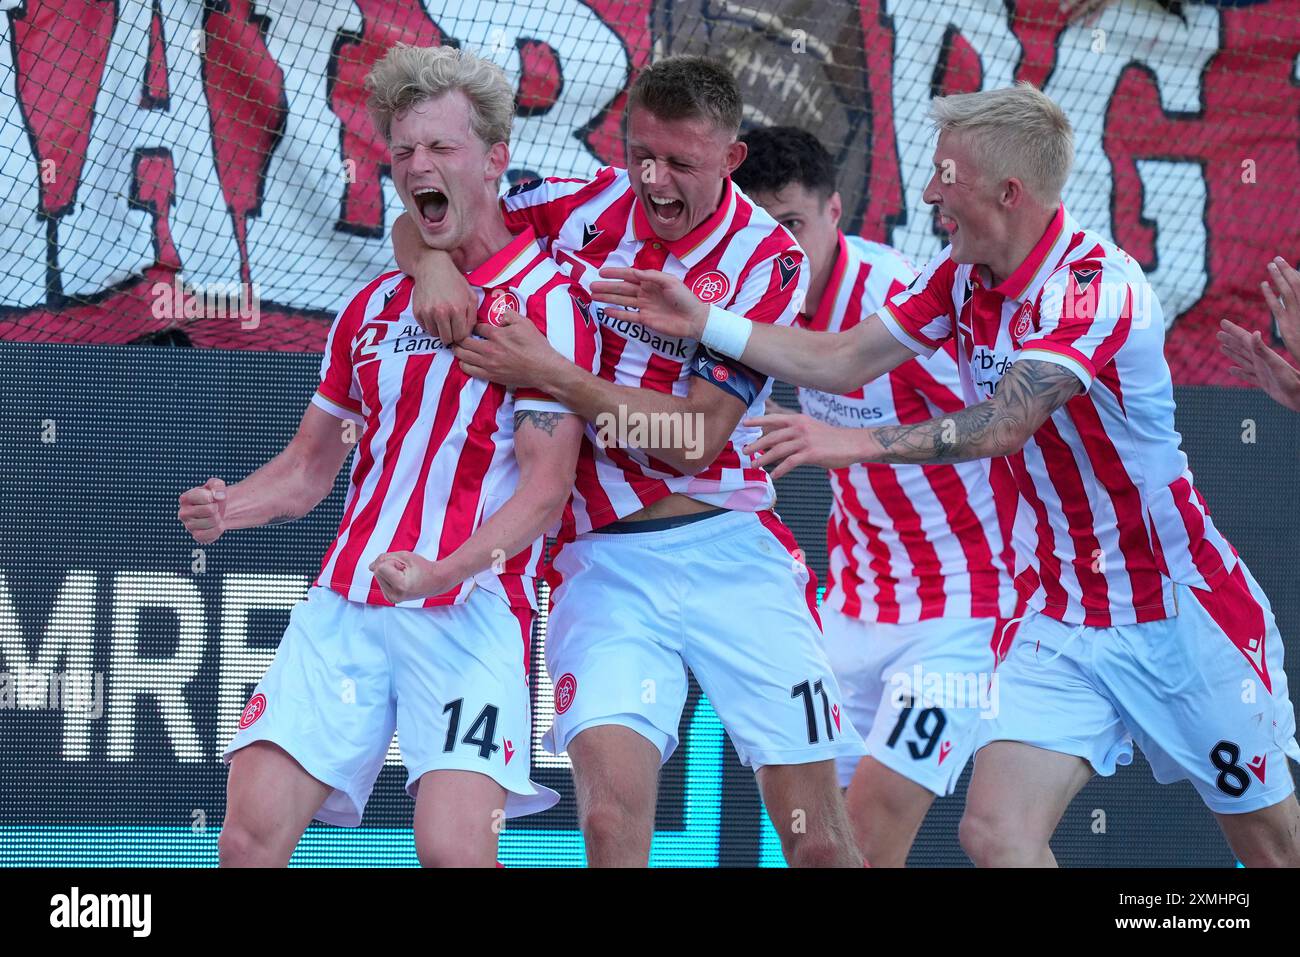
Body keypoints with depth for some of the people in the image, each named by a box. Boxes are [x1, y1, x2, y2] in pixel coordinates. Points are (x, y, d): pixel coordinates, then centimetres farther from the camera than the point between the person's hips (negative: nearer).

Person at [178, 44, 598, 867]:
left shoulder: (547, 303, -2)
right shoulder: (372, 308, 19)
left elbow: (546, 485, -10)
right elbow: (311, 464, 25)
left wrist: (445, 572, -25)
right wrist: (228, 508, 3)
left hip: (469, 609, -6)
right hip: (341, 605, 6)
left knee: (454, 848, -23)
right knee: (252, 832, -8)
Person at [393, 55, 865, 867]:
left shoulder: (765, 260, -4)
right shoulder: (585, 207, 2)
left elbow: (694, 437, -11)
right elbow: (422, 219, 13)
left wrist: (550, 375, -18)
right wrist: (430, 261, -11)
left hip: (730, 554, -1)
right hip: (602, 561, 1)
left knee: (820, 840, -1)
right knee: (611, 816, -21)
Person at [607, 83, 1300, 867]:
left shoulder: (1098, 287, -23)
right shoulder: (961, 277, 2)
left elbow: (1003, 424, -33)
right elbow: (842, 362, 6)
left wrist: (858, 443, -40)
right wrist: (701, 321, -1)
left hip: (1182, 614, -6)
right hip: (1060, 619, 6)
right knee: (997, 833, -13)